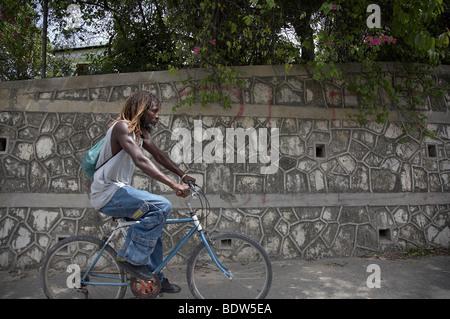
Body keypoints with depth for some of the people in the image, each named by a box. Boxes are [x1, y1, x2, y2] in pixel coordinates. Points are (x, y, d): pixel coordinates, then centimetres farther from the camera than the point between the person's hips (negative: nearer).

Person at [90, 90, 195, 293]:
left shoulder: (140, 131, 11)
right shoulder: (122, 126, -18)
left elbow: (158, 155, 15)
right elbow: (140, 160, -32)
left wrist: (183, 175, 7)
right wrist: (173, 185, -38)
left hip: (118, 191, 10)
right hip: (108, 192, -10)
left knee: (153, 224, 17)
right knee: (161, 206, -25)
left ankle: (154, 277, 29)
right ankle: (131, 258, -11)